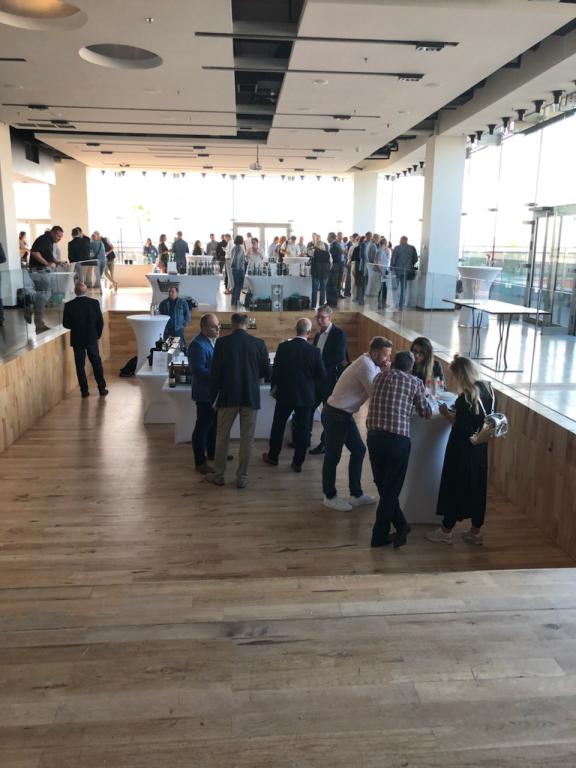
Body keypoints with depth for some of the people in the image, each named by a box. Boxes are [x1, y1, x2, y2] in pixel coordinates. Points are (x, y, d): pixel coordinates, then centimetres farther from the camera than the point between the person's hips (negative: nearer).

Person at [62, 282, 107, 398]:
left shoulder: (69, 305, -10)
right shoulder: (94, 302, -9)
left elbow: (66, 324, -5)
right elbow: (100, 322, -5)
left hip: (77, 340, -1)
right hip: (92, 339, 1)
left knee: (80, 365, 8)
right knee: (97, 363, 12)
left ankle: (84, 391, 10)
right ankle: (102, 389, 14)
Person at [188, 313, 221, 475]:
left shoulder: (214, 340, 7)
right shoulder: (198, 345, -21)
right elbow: (199, 371, -27)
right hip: (205, 393, -9)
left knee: (213, 423, 21)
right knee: (203, 426, 0)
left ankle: (212, 452, 38)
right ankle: (200, 462, 11)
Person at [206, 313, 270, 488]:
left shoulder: (222, 342, -6)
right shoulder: (258, 343, -3)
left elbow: (215, 372, -5)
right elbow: (266, 372, 2)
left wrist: (213, 398, 5)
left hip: (228, 396, 0)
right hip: (251, 397, 1)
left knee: (222, 437, 13)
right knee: (247, 439, 9)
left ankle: (218, 475, 21)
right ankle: (242, 477, 15)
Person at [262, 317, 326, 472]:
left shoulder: (283, 347, -11)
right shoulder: (314, 351, -12)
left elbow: (275, 370, -4)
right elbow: (322, 375, -5)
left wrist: (274, 387, 12)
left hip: (285, 394, 1)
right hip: (306, 395, 0)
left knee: (278, 426, 16)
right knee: (302, 429, 10)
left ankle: (273, 456, 29)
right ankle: (298, 462, 15)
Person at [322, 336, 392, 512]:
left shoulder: (371, 364, 8)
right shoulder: (366, 366, -22)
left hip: (344, 415, 10)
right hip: (335, 415, -10)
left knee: (358, 450, 14)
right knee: (333, 456, 5)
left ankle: (356, 494, 26)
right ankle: (330, 497, 21)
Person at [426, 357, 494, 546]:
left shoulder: (464, 398, -23)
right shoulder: (488, 390, 1)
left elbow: (460, 427, -18)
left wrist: (446, 413, -5)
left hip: (463, 450, -7)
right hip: (480, 448, 7)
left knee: (455, 486, 6)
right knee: (477, 487, 15)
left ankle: (446, 531, 18)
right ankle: (476, 532, 26)